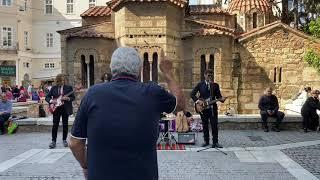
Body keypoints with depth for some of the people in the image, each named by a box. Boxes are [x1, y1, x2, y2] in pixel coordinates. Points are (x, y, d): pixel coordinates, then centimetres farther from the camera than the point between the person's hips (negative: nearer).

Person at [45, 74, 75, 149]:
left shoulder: (68, 87, 2)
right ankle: (53, 141, 6)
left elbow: (73, 97, 2)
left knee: (65, 125, 5)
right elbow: (47, 97, 7)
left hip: (65, 108, -1)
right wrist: (51, 101, -13)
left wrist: (68, 98, -18)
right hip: (56, 108, 1)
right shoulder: (53, 88, 6)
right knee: (55, 125, -1)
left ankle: (64, 140, 18)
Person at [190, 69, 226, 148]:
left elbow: (218, 95, 5)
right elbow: (192, 94, 2)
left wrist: (221, 99, -17)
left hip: (213, 107, 0)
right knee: (205, 125, 8)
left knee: (214, 125, -2)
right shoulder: (200, 84, 3)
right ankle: (206, 141, 19)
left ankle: (215, 142, 5)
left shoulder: (215, 85, 6)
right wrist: (197, 100, -12)